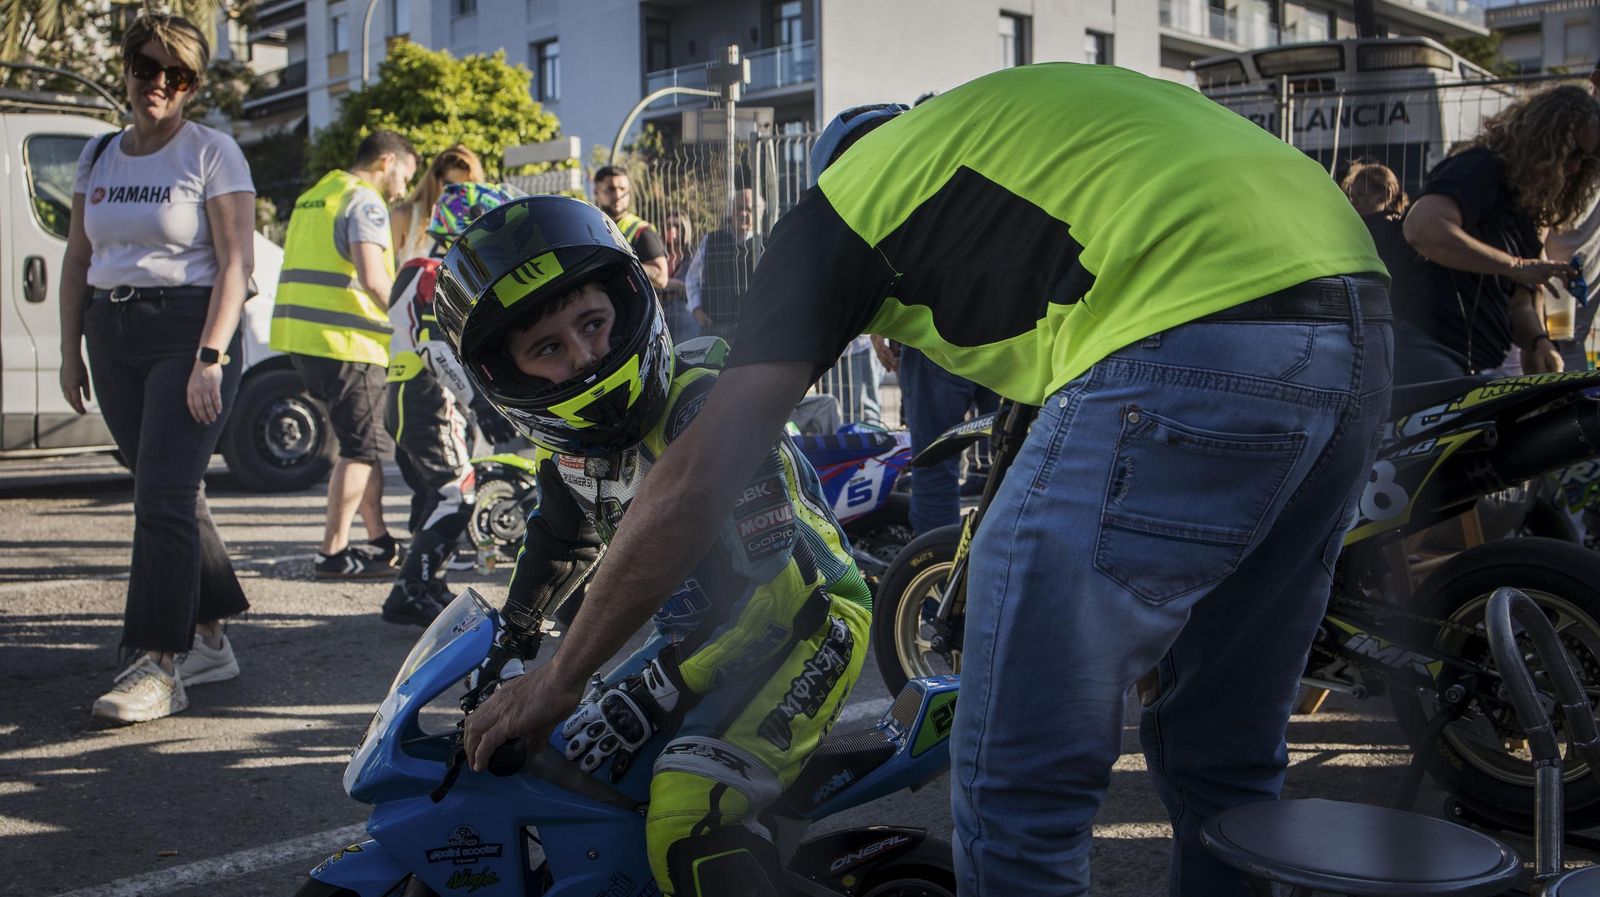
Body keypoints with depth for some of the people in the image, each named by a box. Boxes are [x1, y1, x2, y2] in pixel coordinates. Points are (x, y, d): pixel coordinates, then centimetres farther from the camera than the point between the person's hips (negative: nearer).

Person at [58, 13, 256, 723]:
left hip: (186, 330, -6)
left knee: (162, 498, -12)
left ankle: (160, 665, -7)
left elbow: (236, 263, -10)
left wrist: (209, 358, -18)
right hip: (112, 337, 6)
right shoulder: (98, 156, 14)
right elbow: (77, 259, 17)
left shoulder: (212, 153, -4)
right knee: (169, 495, 9)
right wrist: (71, 351, 11)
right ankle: (210, 638, 20)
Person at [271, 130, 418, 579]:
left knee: (368, 441, 16)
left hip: (303, 338, 9)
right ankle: (333, 553, -3)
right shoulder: (364, 201, -7)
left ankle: (379, 541, 21)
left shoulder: (313, 197, 23)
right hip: (343, 340, -9)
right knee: (363, 447, -3)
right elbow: (373, 279, -20)